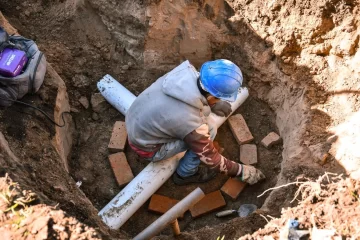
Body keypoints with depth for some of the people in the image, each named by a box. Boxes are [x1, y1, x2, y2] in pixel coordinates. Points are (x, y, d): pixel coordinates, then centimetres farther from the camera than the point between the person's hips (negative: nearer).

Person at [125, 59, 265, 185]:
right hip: (144, 146, -6)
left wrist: (213, 104, -3)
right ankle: (185, 174, 12)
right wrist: (240, 171, -2)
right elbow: (211, 159, -16)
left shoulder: (186, 71, -19)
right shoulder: (192, 124, -34)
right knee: (207, 133, -12)